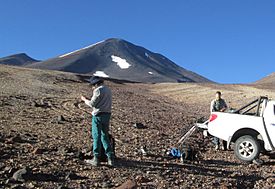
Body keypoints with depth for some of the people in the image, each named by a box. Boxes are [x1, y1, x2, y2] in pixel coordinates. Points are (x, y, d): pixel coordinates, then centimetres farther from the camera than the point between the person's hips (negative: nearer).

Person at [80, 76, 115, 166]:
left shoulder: (98, 90, -13)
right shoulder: (108, 90, 13)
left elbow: (92, 104, -13)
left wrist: (85, 99, 3)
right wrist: (91, 99, 25)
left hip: (98, 115, -7)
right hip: (107, 115, 8)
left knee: (96, 137, 0)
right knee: (105, 136, 14)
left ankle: (96, 159, 5)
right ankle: (110, 158, 10)